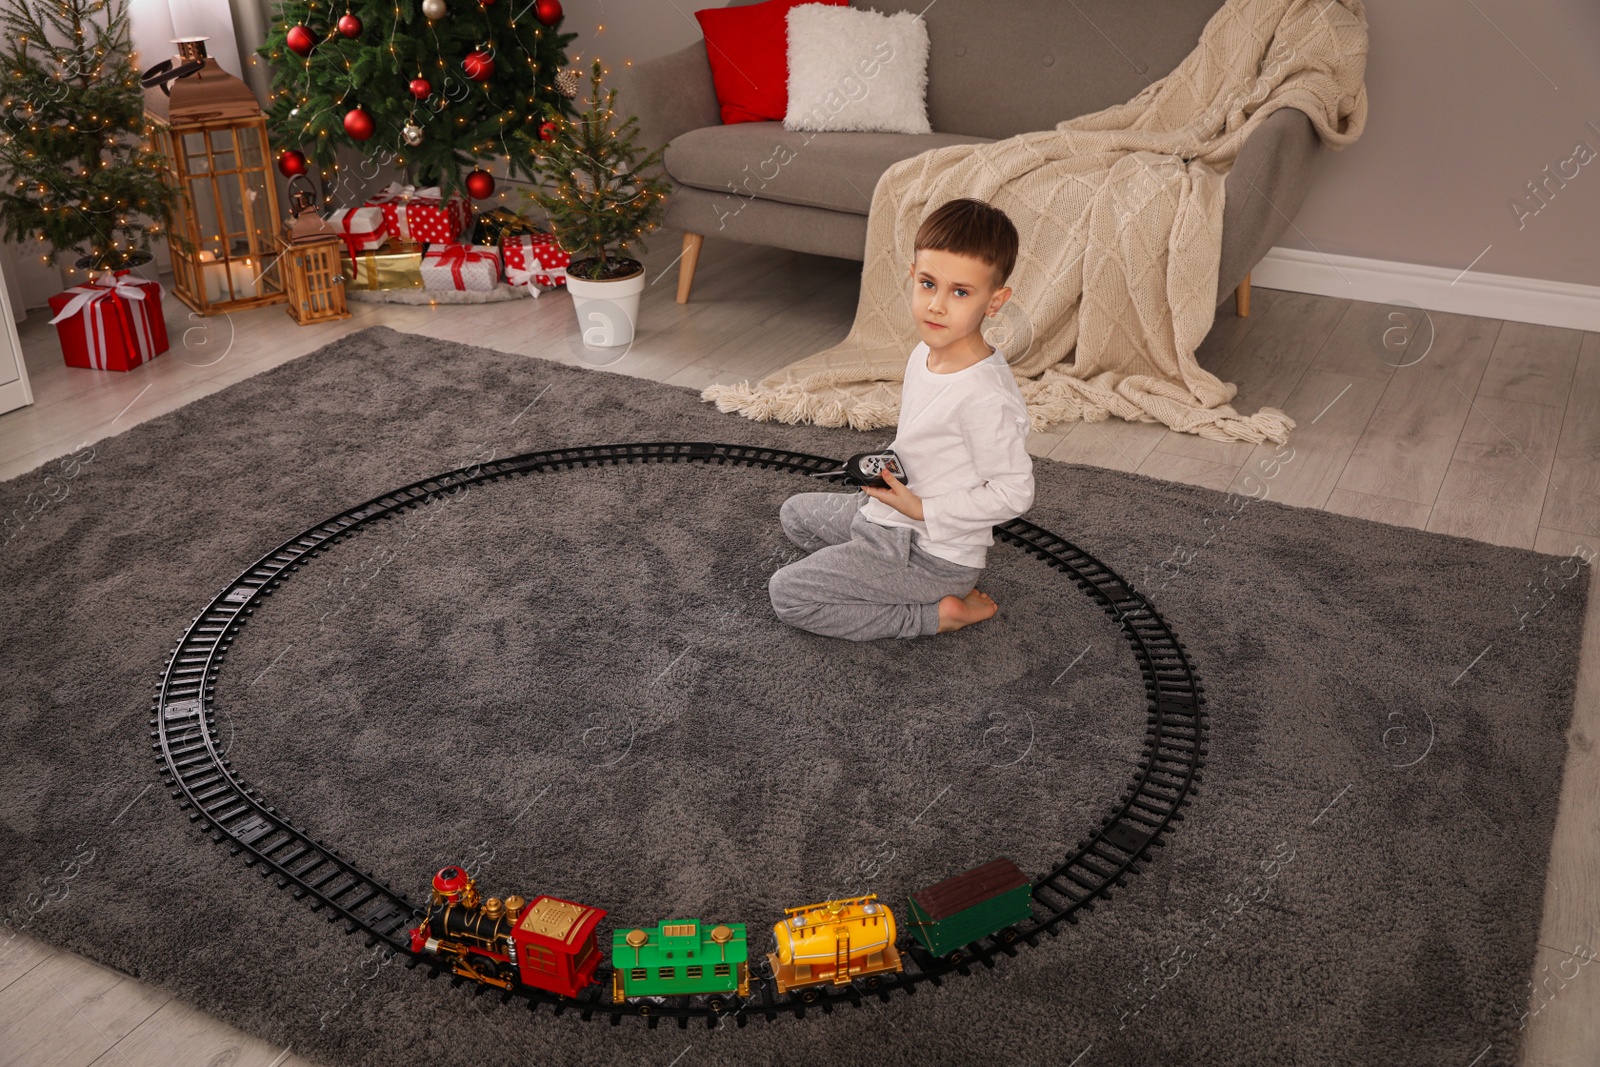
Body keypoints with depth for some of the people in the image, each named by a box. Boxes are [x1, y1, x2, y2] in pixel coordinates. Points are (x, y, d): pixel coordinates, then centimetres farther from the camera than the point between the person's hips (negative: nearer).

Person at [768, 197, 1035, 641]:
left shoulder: (986, 396, -29)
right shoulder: (925, 353, 0)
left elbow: (1013, 492, -24)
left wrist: (922, 509, -21)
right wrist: (884, 469, 0)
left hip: (934, 552, -10)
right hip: (889, 517, 10)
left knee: (785, 593, -12)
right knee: (795, 512, 27)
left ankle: (936, 614, -7)